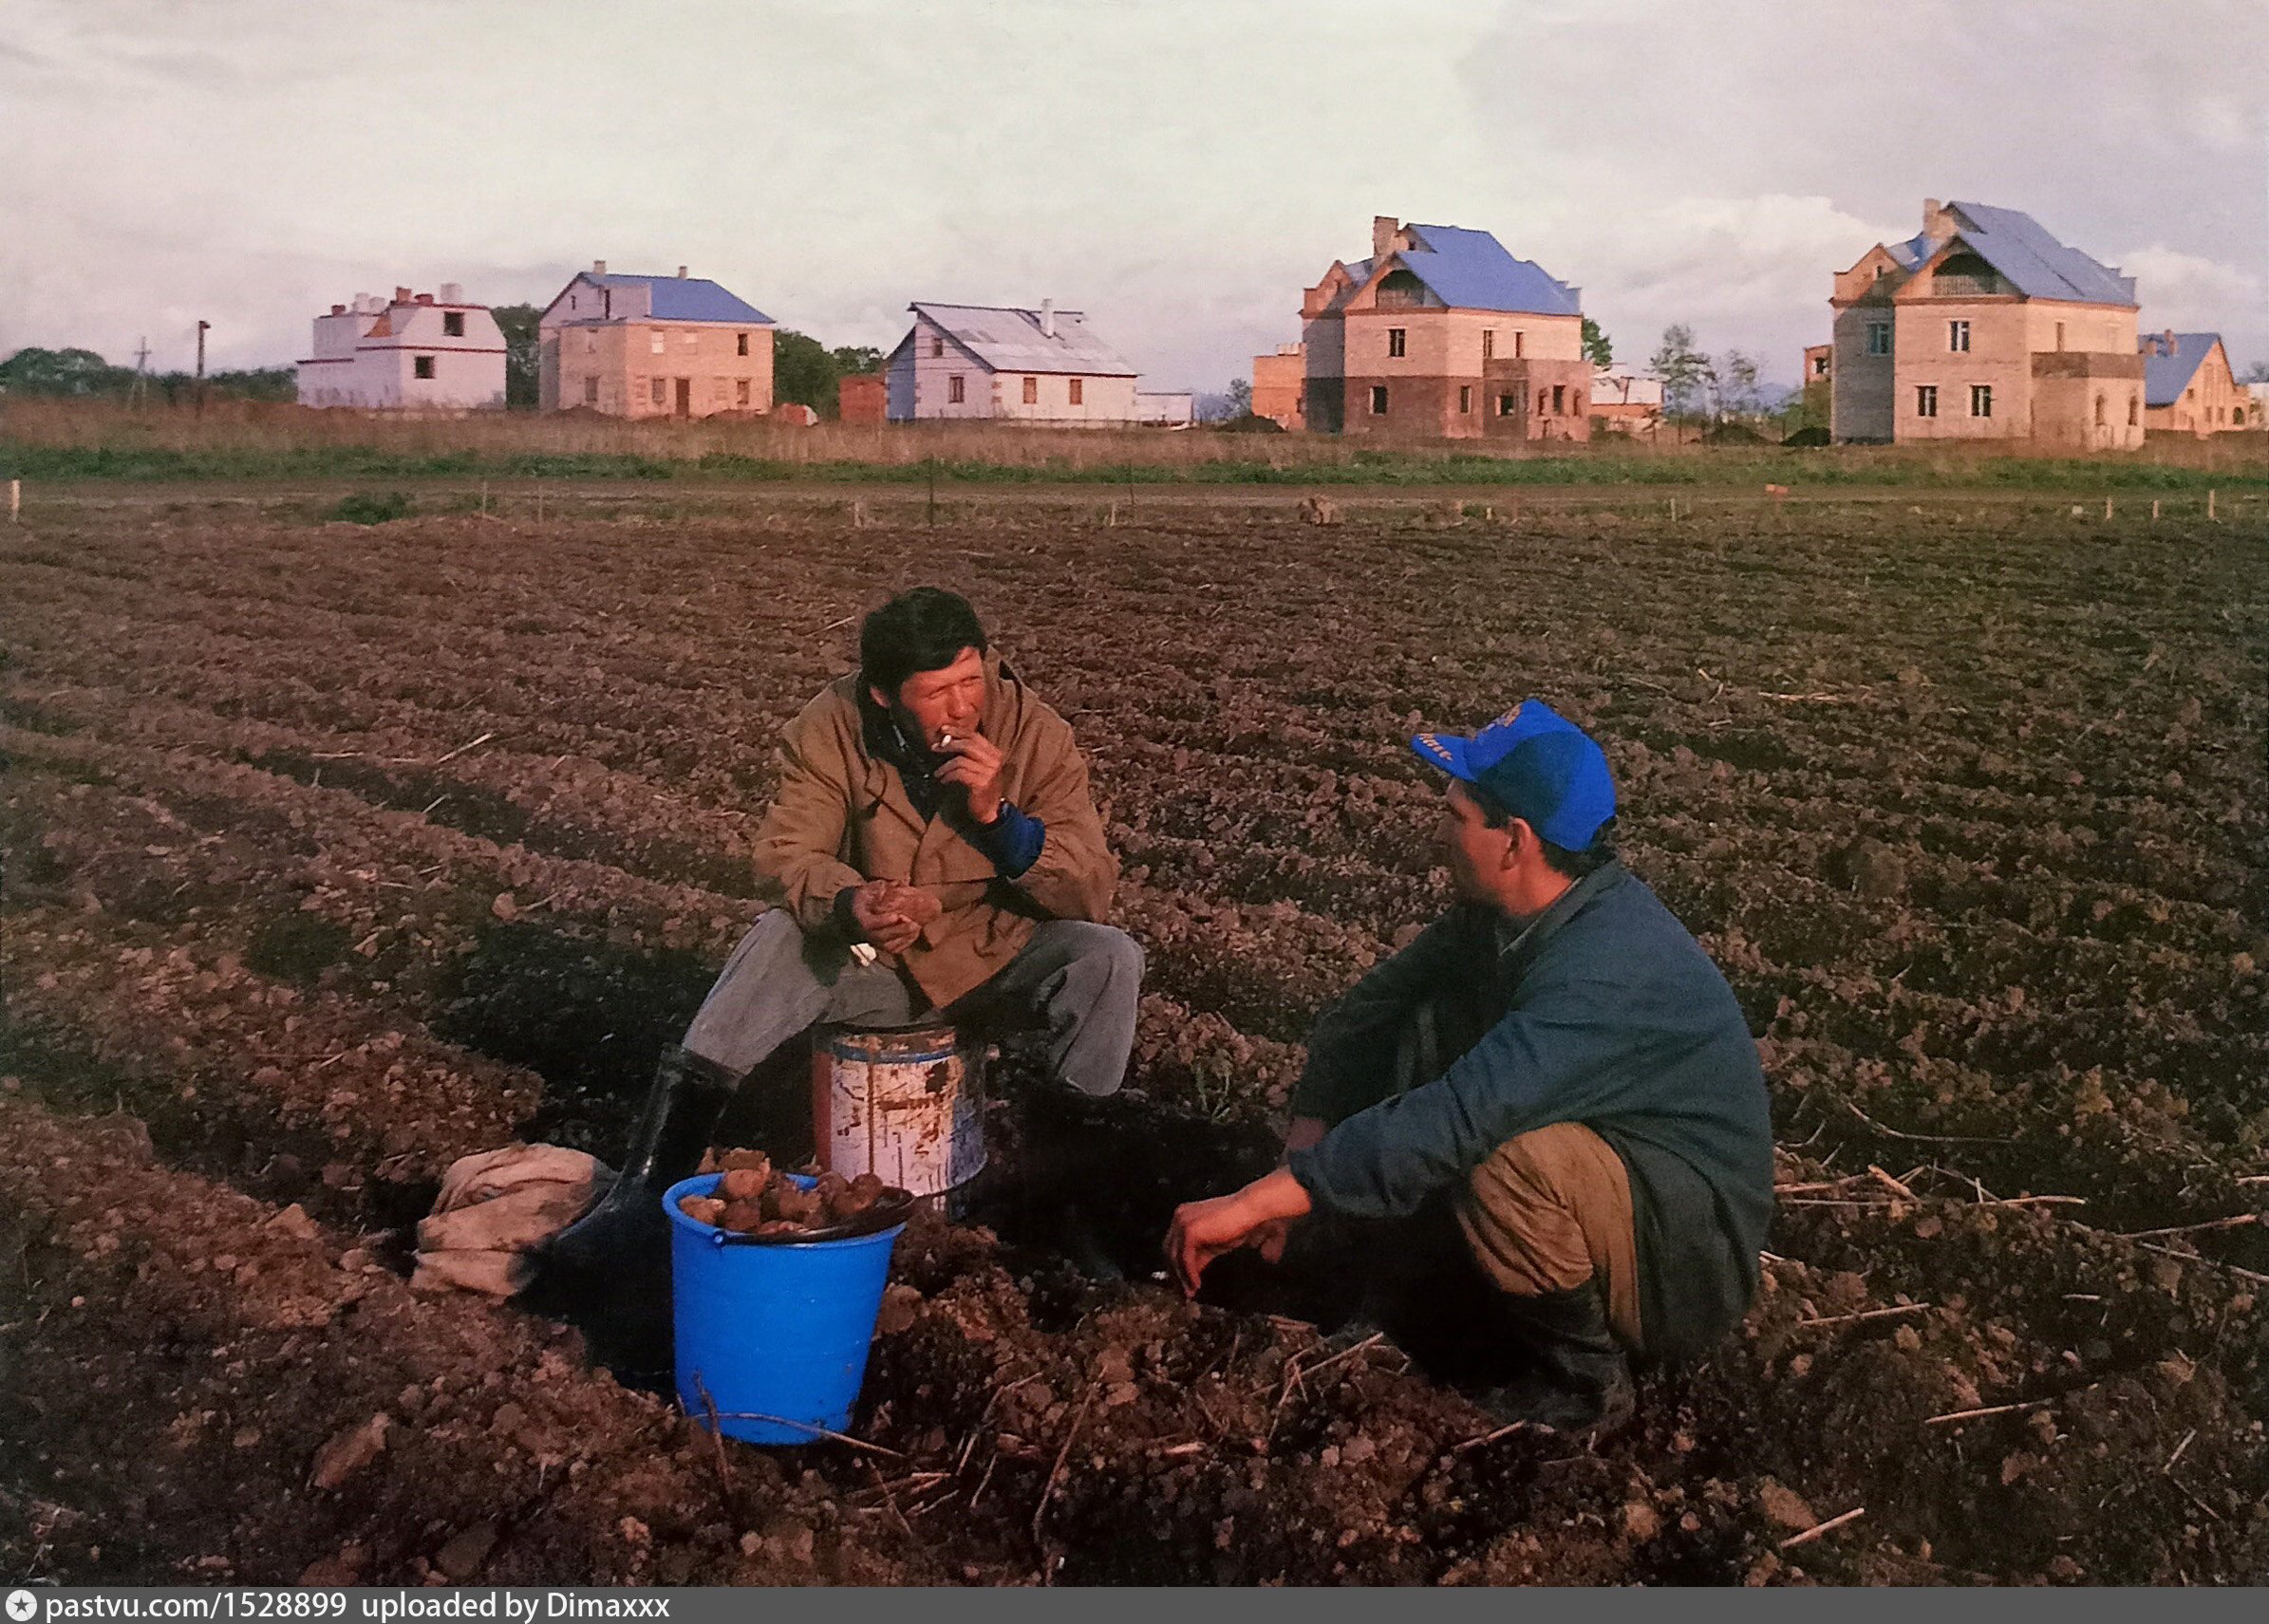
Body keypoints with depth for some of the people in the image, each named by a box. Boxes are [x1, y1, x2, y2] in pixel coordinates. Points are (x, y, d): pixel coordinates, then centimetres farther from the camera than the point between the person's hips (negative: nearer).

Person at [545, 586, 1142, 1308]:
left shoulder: (1034, 734, -16)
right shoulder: (833, 728, -14)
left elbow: (1091, 893, -17)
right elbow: (788, 851, -16)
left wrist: (997, 813, -33)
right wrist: (847, 904, -39)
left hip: (1000, 960, 0)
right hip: (874, 959, 0)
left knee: (1109, 959, -27)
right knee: (777, 942, -28)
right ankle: (644, 1197, -27)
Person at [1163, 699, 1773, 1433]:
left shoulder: (1610, 966, -32)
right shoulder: (1497, 914, -3)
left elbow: (1459, 1118, -41)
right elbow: (1362, 1014, 1)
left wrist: (1258, 1200, -40)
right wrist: (1302, 1149, -16)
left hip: (1688, 1265, -8)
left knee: (1513, 1164, -37)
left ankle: (1580, 1378, -10)